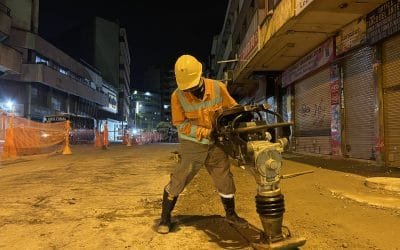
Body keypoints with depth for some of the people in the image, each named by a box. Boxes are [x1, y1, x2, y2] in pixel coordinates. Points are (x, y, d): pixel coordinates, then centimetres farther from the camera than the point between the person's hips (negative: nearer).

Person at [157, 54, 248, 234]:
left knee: (225, 179, 12)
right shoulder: (178, 96, -18)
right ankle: (165, 218, 17)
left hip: (215, 143, 3)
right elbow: (180, 124, -16)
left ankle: (231, 214, 34)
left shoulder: (217, 88, -12)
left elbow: (233, 108, 1)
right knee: (178, 180, -3)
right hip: (192, 144, -3)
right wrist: (203, 132, -28)